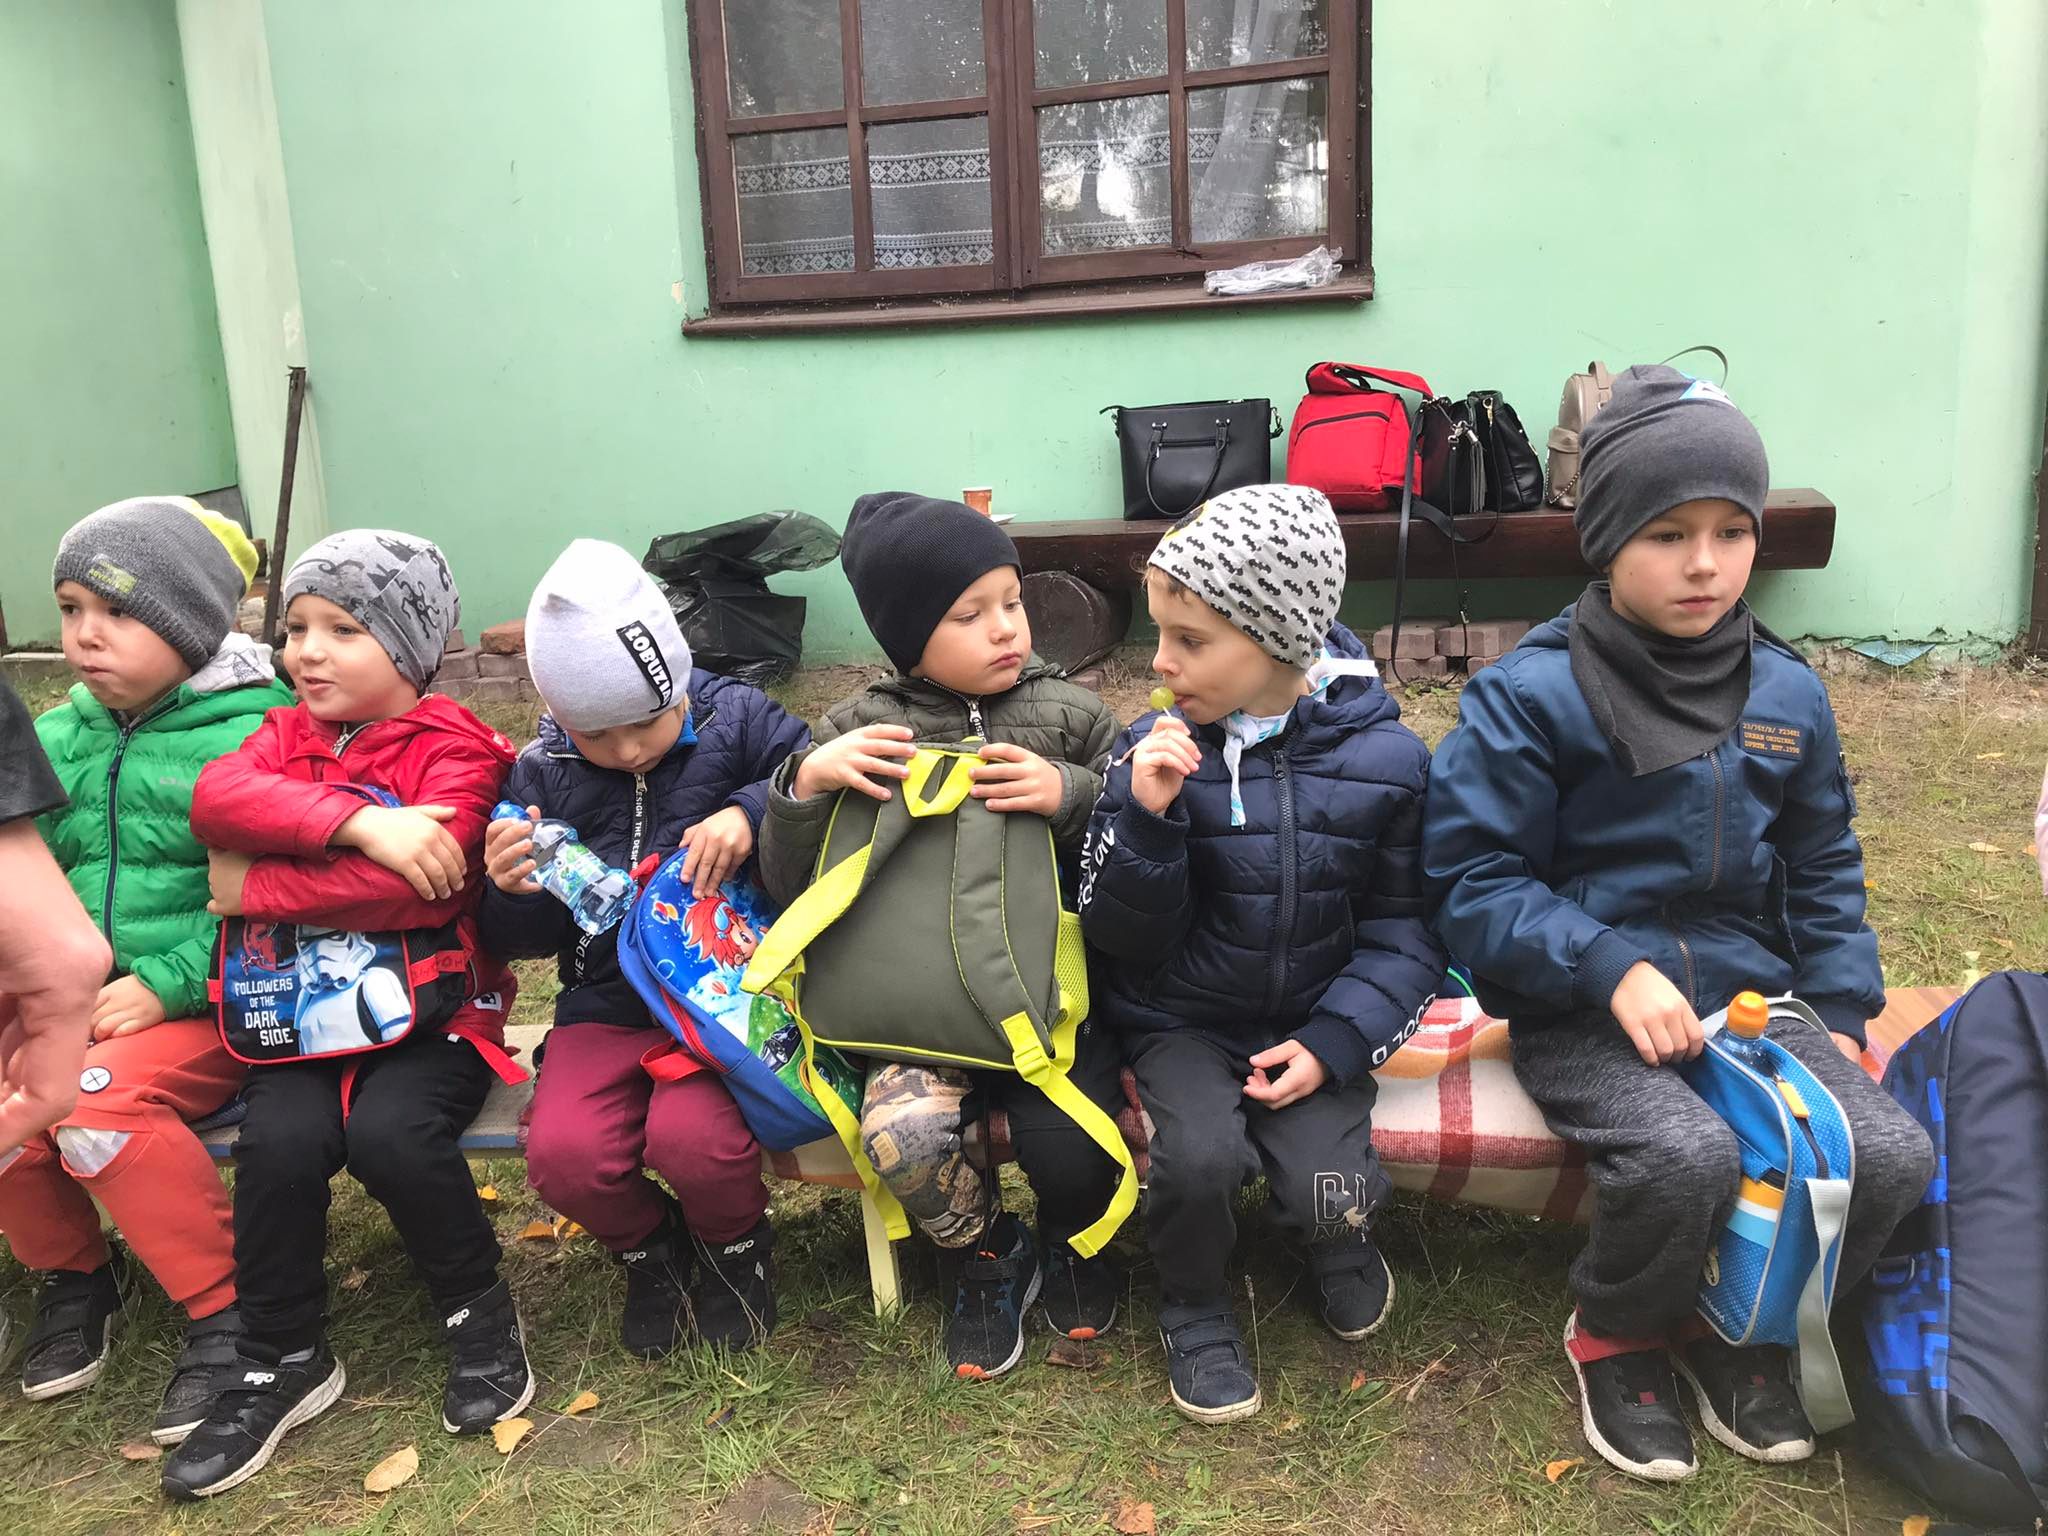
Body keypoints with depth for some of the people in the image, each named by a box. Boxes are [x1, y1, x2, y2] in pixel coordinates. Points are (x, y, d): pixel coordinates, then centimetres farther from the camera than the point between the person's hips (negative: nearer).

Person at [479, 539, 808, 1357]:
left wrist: (752, 812, -23)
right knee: (563, 1152, -23)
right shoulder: (543, 774, 3)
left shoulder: (737, 720, -4)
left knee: (694, 1138, -30)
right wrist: (513, 891, -16)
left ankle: (735, 1246, 10)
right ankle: (649, 1248, 15)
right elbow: (522, 939, 9)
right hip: (607, 1000, 3)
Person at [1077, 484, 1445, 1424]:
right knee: (1200, 1154, -26)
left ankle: (1339, 1242, 22)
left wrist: (1336, 1043, -14)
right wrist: (1147, 817, -25)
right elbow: (1127, 937, -8)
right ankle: (1194, 1307, 7)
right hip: (1183, 1019, 0)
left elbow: (1406, 927, -1)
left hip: (1312, 1025, 1)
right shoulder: (1157, 750, -10)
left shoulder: (1384, 757, -9)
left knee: (1329, 1196, -18)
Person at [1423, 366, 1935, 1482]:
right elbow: (1471, 884, -11)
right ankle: (1613, 1337, 5)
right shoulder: (1530, 696, -11)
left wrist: (1841, 1011, 7)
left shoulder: (1787, 693, 7)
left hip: (1747, 992, 6)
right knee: (1687, 1155, -31)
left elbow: (1823, 869, 18)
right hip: (1580, 1014, -5)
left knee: (1890, 1155, -16)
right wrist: (1612, 969, -21)